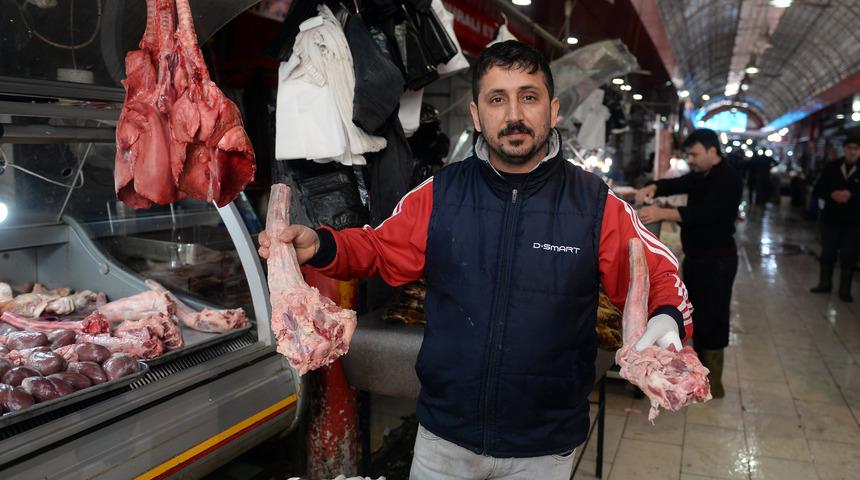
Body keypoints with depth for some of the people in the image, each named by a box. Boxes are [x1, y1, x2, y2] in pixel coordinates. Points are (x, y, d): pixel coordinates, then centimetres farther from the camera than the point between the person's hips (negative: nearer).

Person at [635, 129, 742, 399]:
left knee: (711, 320, -4)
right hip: (696, 257, 9)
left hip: (716, 261, -9)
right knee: (697, 316, 16)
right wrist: (652, 189, -16)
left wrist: (662, 213, -42)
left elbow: (704, 213, -31)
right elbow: (675, 184, 8)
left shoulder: (728, 180, -18)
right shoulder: (700, 176, 12)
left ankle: (712, 384, 6)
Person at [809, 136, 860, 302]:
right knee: (827, 253, 12)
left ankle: (845, 290, 15)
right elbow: (817, 190, 2)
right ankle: (825, 283, 27)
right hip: (831, 218, 2)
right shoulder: (831, 167, 2)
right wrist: (832, 194, -15)